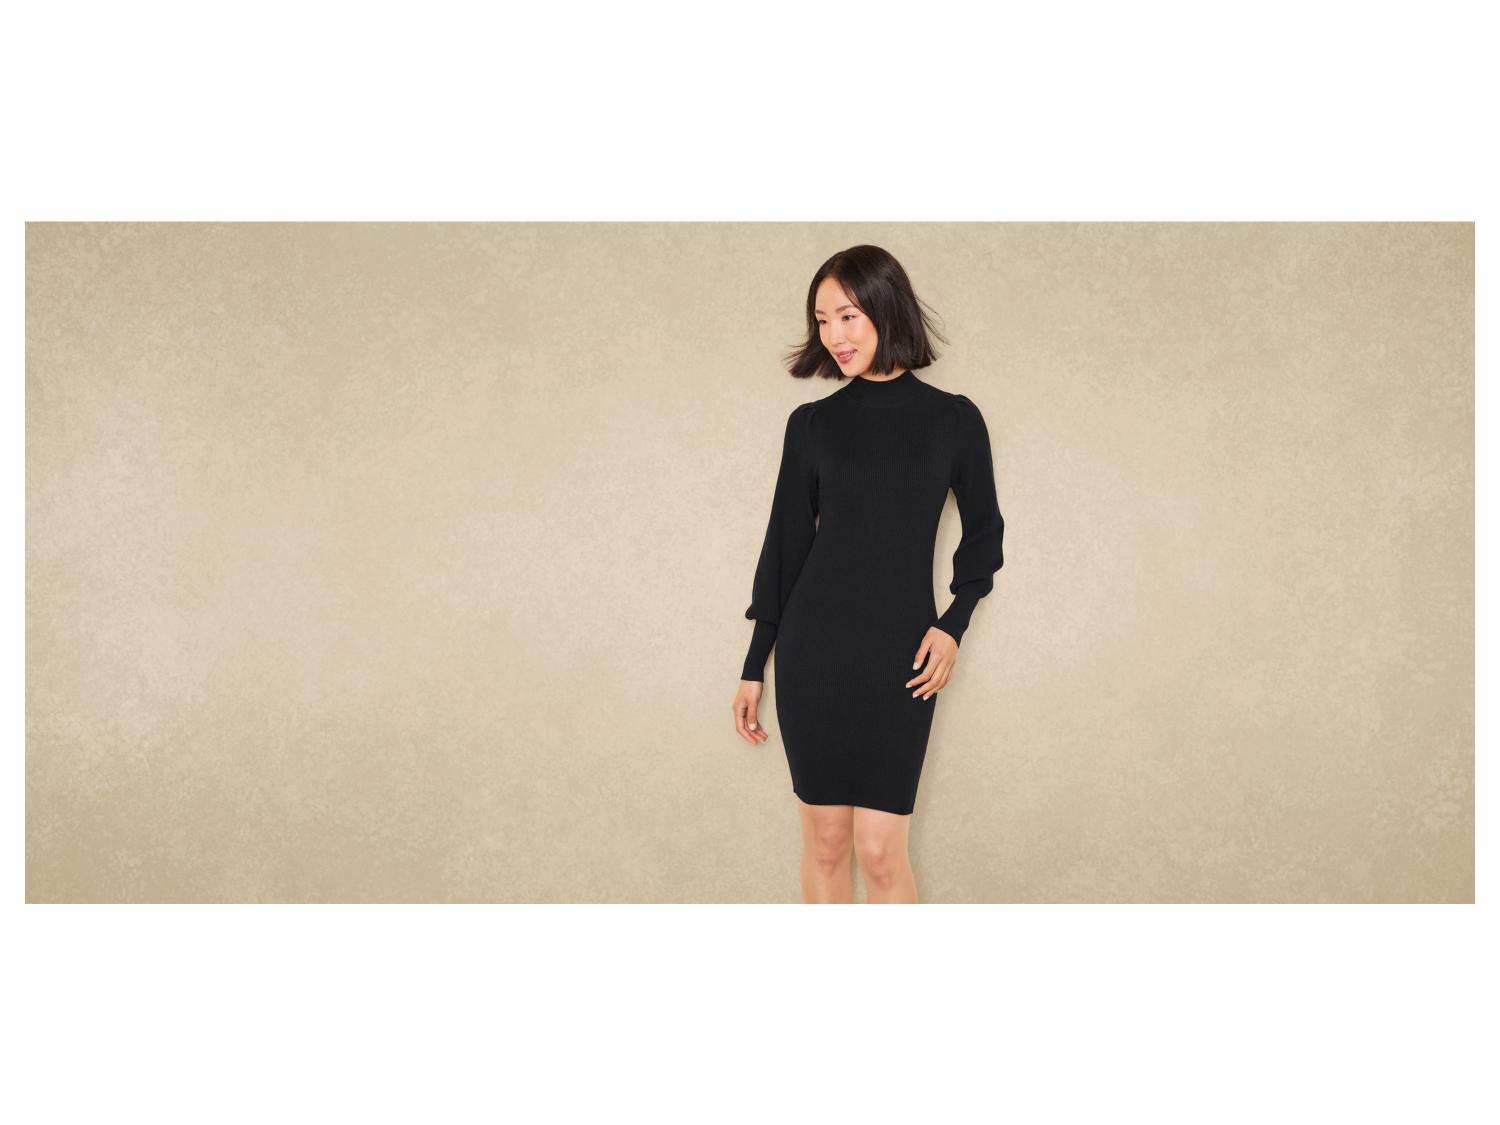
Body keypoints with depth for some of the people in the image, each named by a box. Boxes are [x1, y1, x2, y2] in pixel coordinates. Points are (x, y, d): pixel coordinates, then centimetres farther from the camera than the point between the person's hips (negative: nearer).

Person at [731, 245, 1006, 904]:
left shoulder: (953, 420, 2)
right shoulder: (812, 423, 5)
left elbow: (982, 532, 11)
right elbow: (786, 542, 8)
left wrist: (952, 625, -4)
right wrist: (753, 669, 8)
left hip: (901, 655, -1)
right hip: (813, 646, 2)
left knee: (880, 848, -4)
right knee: (824, 840, 6)